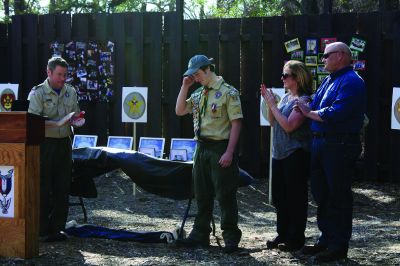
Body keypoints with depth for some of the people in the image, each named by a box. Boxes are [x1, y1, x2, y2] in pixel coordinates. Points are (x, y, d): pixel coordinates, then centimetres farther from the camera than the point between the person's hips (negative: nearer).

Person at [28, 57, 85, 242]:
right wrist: (55, 124, -26)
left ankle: (57, 228, 15)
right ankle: (43, 230, 4)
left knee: (62, 188, 6)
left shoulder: (70, 92, 13)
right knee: (43, 189, -2)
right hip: (45, 144, -5)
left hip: (64, 143, 5)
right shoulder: (38, 93, -5)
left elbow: (75, 115, 21)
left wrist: (76, 120, -3)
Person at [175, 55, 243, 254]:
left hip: (220, 148, -7)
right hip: (202, 148, 7)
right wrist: (185, 86, 4)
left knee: (225, 195, -2)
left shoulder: (228, 92, -10)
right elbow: (179, 111, 13)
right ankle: (200, 235, 23)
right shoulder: (198, 94, 13)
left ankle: (231, 237, 7)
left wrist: (229, 152, -19)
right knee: (202, 194, 13)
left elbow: (236, 123, -13)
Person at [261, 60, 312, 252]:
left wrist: (272, 104, -15)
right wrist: (269, 104, 3)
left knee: (295, 197, -1)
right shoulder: (286, 98, 13)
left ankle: (295, 239, 7)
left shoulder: (303, 100, -13)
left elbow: (288, 126, -21)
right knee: (279, 196, 13)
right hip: (279, 154, 9)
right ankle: (282, 234, 24)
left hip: (295, 155, -9)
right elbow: (273, 123, 17)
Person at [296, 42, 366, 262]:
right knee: (321, 194, 15)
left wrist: (309, 113, -11)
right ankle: (326, 239, 26)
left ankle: (339, 246, 7)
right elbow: (315, 106, 17)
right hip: (320, 143, 9)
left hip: (339, 146, -9)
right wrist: (306, 108, -2)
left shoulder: (351, 81, -13)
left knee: (338, 196, -1)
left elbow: (335, 114, -23)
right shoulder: (329, 80, 17)